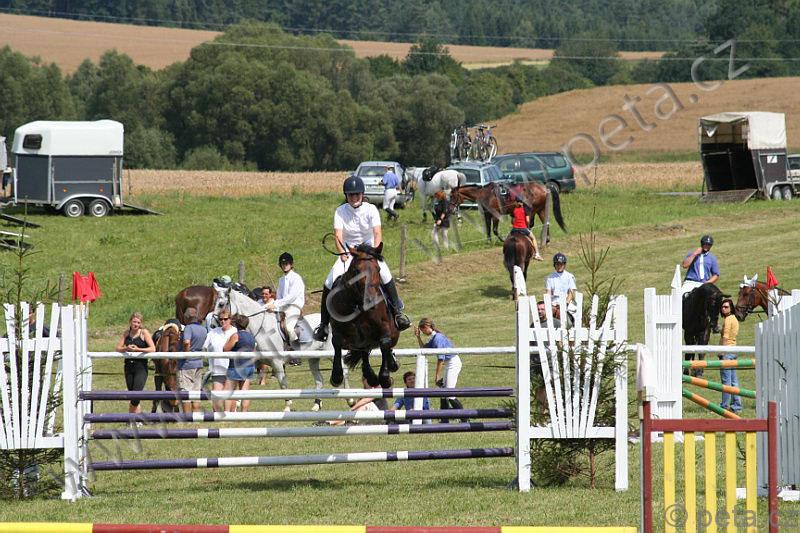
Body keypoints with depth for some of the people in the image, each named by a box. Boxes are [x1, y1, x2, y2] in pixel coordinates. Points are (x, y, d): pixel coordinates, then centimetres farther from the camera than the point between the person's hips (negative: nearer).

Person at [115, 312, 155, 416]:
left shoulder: (144, 333, -4)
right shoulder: (127, 333, 9)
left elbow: (153, 349, -12)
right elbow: (118, 348, 5)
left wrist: (138, 349, -24)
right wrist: (126, 348, -17)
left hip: (141, 367, -5)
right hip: (129, 367, 5)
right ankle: (138, 420, 17)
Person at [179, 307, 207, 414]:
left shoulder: (189, 328, -15)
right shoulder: (203, 329, 8)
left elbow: (186, 342, -33)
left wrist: (186, 353, -18)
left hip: (186, 365, -7)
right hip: (199, 364, 7)